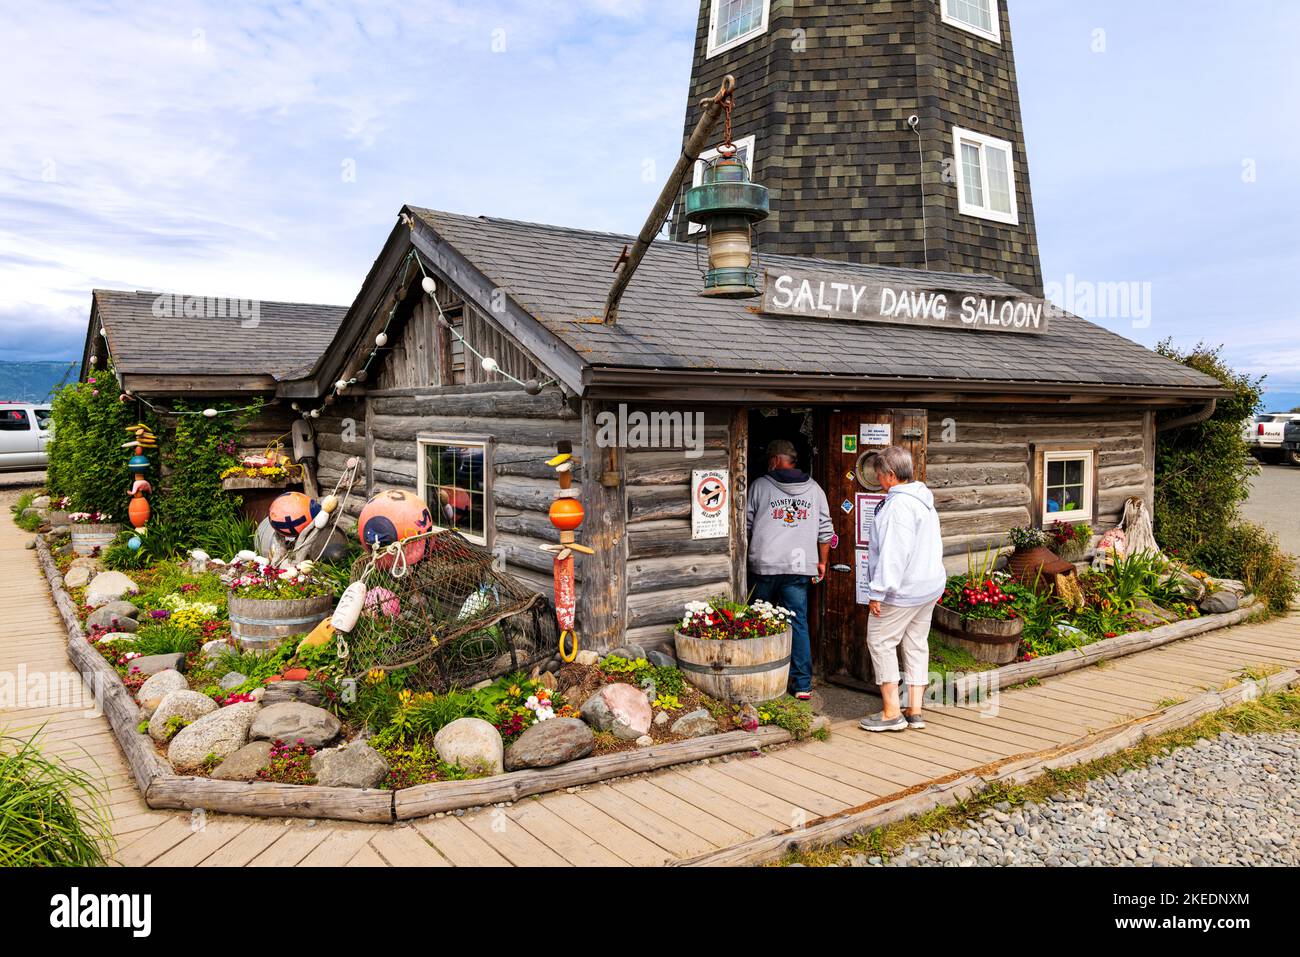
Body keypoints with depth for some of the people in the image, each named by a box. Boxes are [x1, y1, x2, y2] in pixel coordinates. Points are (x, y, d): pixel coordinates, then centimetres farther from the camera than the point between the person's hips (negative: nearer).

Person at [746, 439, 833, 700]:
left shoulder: (759, 486, 1)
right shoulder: (814, 489, 8)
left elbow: (746, 525, 5)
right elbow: (825, 530, 9)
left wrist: (744, 557, 21)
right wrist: (822, 563, 20)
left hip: (763, 565, -1)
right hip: (799, 568, 2)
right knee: (799, 623, 3)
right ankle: (803, 684, 2)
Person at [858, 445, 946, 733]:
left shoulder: (898, 506, -20)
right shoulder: (924, 501, 12)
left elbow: (893, 554, -25)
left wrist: (878, 592, -20)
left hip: (903, 591, -10)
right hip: (930, 586, 10)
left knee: (880, 641, 0)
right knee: (916, 644, 13)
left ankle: (892, 713, 3)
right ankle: (915, 711, 17)